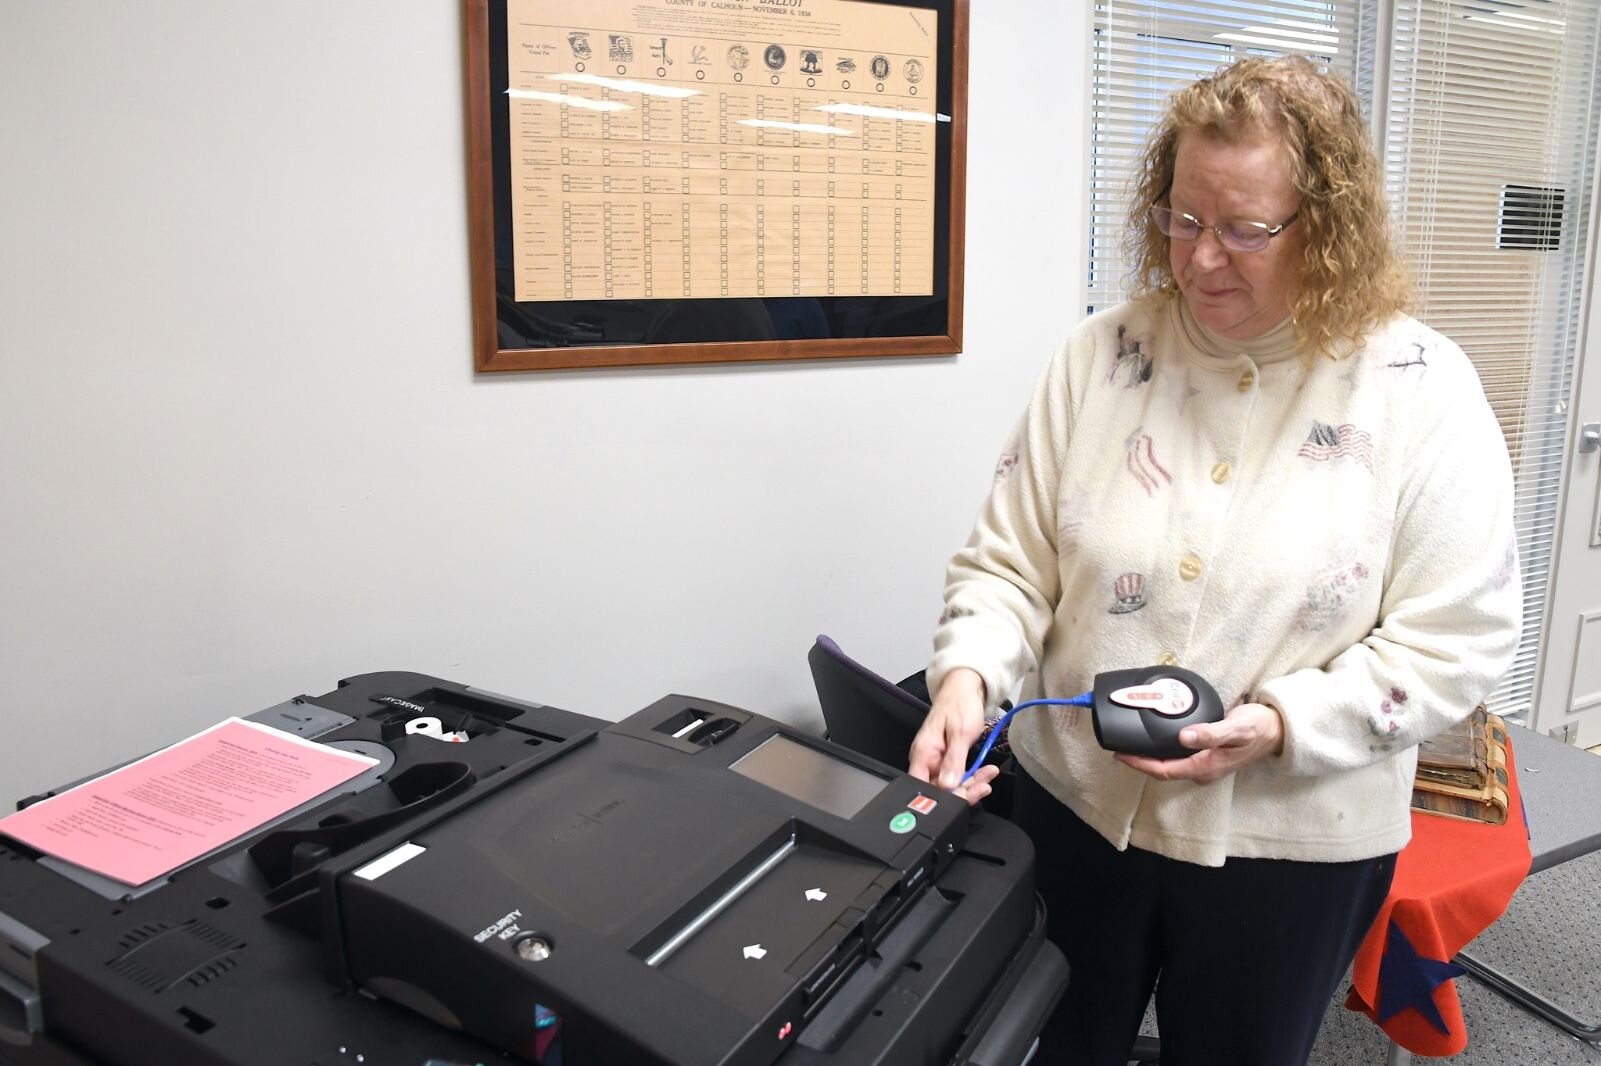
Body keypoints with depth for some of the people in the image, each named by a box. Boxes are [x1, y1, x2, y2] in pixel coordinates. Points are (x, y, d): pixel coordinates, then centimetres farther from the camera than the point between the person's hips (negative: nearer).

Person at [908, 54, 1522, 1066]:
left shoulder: (1422, 390, -11)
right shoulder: (1103, 354, -6)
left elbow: (1456, 641, -10)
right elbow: (1009, 560, -3)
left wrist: (1279, 726, -23)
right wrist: (969, 674, -22)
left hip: (1291, 843, -1)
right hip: (1075, 804, 2)